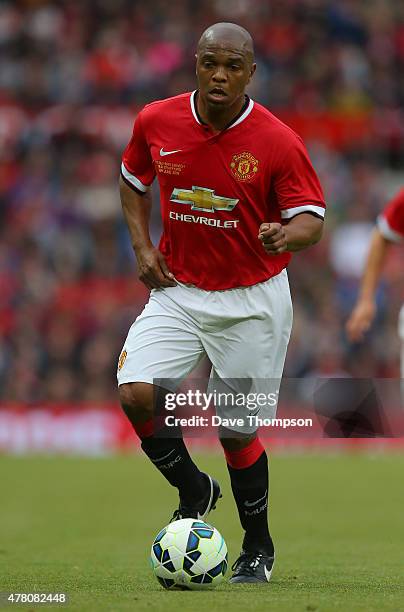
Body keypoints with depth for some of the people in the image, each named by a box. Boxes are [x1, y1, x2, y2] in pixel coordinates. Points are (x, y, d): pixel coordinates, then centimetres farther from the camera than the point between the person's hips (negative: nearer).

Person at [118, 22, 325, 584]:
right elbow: (133, 180, 15)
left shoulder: (278, 142, -14)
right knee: (135, 393, -18)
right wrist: (142, 247, 2)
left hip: (251, 301, -3)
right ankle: (194, 493, 11)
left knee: (238, 432, 1)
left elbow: (311, 219, -11)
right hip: (177, 290, 3)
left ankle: (258, 547, 26)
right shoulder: (156, 122, -5)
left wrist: (287, 234, -35)